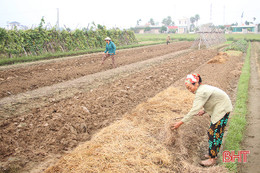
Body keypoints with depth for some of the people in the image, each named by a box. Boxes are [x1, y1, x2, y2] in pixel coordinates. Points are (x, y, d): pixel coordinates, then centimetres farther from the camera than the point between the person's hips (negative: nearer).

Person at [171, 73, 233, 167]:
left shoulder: (201, 92, -26)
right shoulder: (203, 88, 6)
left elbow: (194, 110, -31)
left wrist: (180, 122, -30)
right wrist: (204, 111, 2)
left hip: (222, 109, -10)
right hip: (218, 110, 10)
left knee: (214, 133, -7)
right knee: (216, 132, 16)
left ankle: (212, 159, 2)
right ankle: (213, 154, 28)